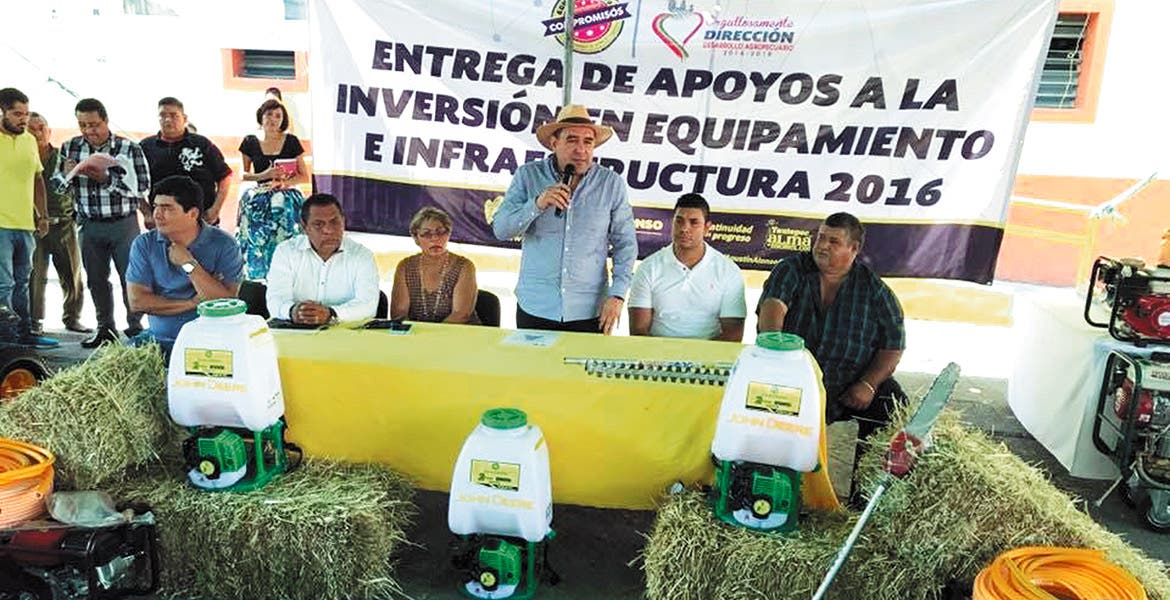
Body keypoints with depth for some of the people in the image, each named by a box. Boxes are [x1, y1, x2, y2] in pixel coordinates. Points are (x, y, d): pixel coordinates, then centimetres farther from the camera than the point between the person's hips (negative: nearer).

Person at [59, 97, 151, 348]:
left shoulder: (129, 148, -8)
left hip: (123, 223, -4)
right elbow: (58, 186, 13)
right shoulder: (70, 148, 4)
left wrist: (106, 178, -22)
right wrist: (66, 174, -10)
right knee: (96, 280, 11)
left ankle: (135, 328, 13)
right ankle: (105, 329, 24)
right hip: (88, 225, 4)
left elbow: (143, 187, -12)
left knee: (130, 278, 1)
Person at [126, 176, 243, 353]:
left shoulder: (223, 245, -5)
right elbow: (137, 301, -3)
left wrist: (188, 264, -13)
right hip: (159, 339, 4)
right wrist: (193, 303, -9)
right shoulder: (144, 244, 4)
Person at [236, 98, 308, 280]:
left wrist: (284, 181, -10)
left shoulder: (291, 141, 6)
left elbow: (304, 176, 7)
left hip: (286, 196, 0)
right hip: (259, 199, 0)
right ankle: (256, 274, -3)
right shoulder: (250, 142, 8)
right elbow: (244, 174, 11)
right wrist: (265, 175, -7)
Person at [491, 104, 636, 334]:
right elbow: (501, 230, -6)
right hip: (535, 308, 0)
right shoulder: (528, 175, 0)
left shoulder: (612, 184, 0)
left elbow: (625, 245, 3)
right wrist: (537, 205, -21)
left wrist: (617, 295, -6)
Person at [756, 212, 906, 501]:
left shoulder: (874, 288, 7)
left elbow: (894, 345, 5)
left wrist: (869, 384, -9)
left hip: (849, 387, 1)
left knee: (894, 406, -20)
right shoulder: (792, 270, 4)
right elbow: (772, 306, -15)